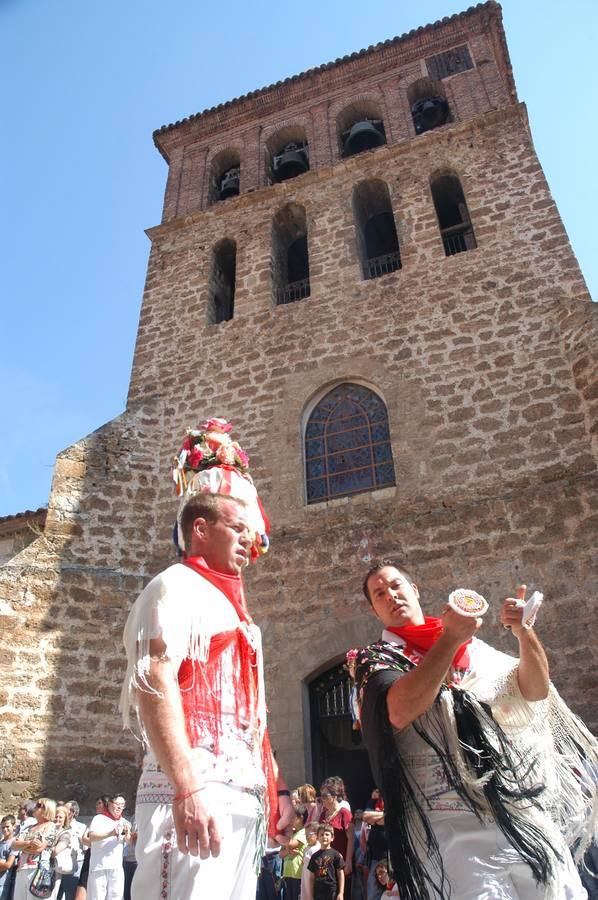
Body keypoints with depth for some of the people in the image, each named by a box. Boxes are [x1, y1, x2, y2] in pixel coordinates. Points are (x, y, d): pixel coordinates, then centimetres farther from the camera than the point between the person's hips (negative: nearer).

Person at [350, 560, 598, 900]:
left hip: (523, 806, 4)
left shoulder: (473, 648, 14)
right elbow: (399, 712, -18)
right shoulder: (374, 660, 2)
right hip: (453, 821, -4)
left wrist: (525, 633, -12)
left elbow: (535, 690, 6)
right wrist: (450, 638, -21)